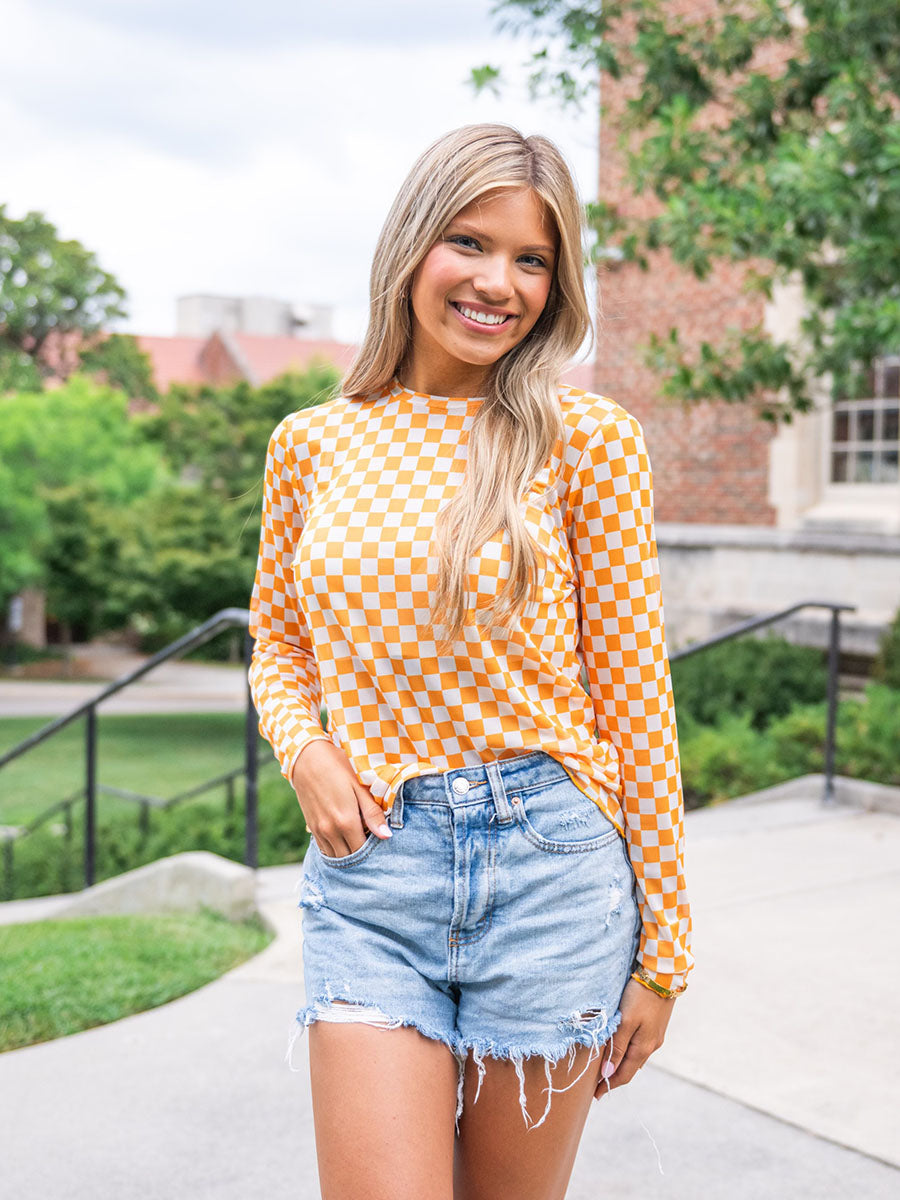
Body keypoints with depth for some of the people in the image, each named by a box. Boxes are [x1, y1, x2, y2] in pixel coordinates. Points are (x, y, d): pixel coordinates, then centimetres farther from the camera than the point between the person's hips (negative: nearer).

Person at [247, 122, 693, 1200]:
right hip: (369, 867, 2)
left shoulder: (586, 439, -3)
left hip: (546, 865, -1)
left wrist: (662, 951, -1)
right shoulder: (311, 443, 5)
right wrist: (304, 748, -4)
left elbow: (632, 695, -2)